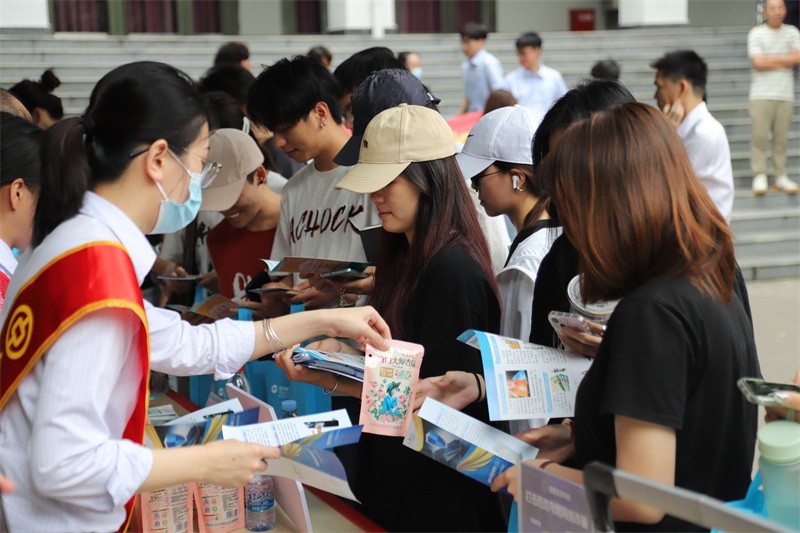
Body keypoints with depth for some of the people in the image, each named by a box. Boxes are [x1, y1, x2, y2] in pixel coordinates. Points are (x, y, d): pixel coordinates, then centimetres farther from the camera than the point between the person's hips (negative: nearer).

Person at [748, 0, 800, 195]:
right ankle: (759, 176, -4)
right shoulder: (756, 33, 2)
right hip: (761, 94, -2)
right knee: (759, 136, -8)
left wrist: (770, 59, -5)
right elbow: (757, 62, -10)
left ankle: (780, 176, 7)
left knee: (781, 138, 1)